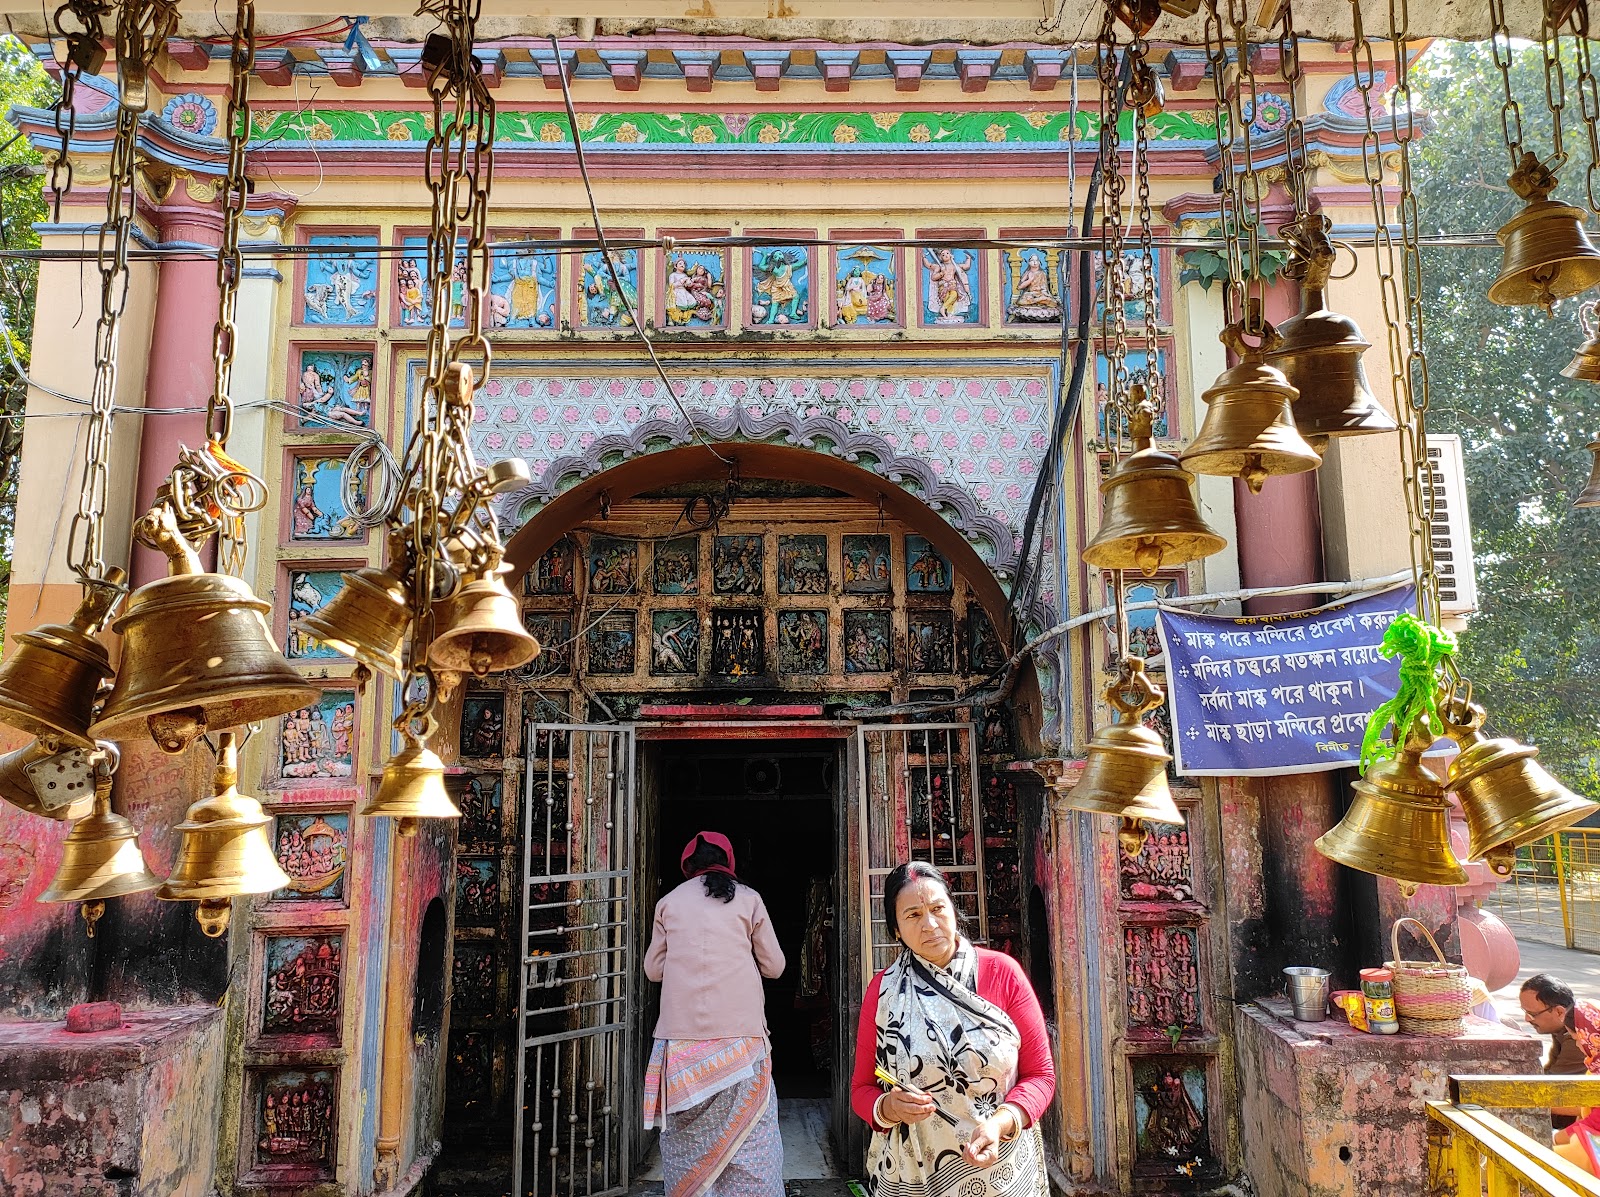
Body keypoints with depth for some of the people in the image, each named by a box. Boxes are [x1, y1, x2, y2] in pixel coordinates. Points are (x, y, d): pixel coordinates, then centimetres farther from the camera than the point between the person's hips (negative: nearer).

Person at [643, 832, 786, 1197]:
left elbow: (653, 968, 13)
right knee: (749, 1136, 4)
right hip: (740, 1030, -1)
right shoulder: (748, 898, 6)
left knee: (688, 1134, 9)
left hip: (681, 1035, 1)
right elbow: (774, 966, 9)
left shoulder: (669, 902, 9)